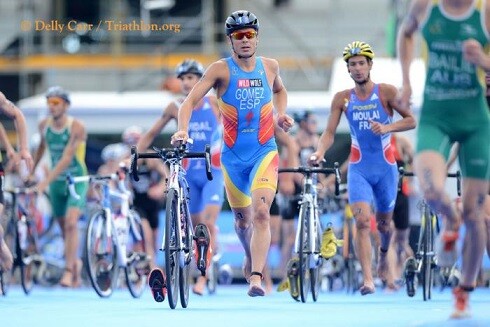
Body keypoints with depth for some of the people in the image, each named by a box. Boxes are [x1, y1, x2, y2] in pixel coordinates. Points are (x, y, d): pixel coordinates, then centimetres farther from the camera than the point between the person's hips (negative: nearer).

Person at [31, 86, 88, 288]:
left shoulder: (76, 127, -18)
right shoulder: (44, 125, -2)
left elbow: (67, 158, -24)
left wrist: (46, 181, -30)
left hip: (77, 181, -5)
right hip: (56, 182, 5)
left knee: (71, 223, -21)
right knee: (63, 227, 9)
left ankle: (68, 271, -21)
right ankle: (76, 263, 31)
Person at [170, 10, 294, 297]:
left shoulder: (270, 66, 1)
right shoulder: (221, 70, -9)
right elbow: (190, 101, -15)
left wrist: (282, 114, 5)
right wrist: (183, 130, -31)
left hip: (264, 152, 0)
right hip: (234, 155, 0)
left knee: (261, 212, -20)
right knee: (242, 218, 16)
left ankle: (256, 277, -26)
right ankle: (250, 258, 46)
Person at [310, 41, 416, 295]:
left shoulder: (386, 92, -6)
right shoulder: (342, 99, -1)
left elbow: (411, 121, -5)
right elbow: (329, 132, -3)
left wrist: (387, 127, -23)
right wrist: (319, 152, -22)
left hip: (385, 167, 0)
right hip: (358, 168, 0)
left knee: (383, 223, 15)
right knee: (362, 221, -18)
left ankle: (383, 256, 49)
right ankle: (368, 279, -21)